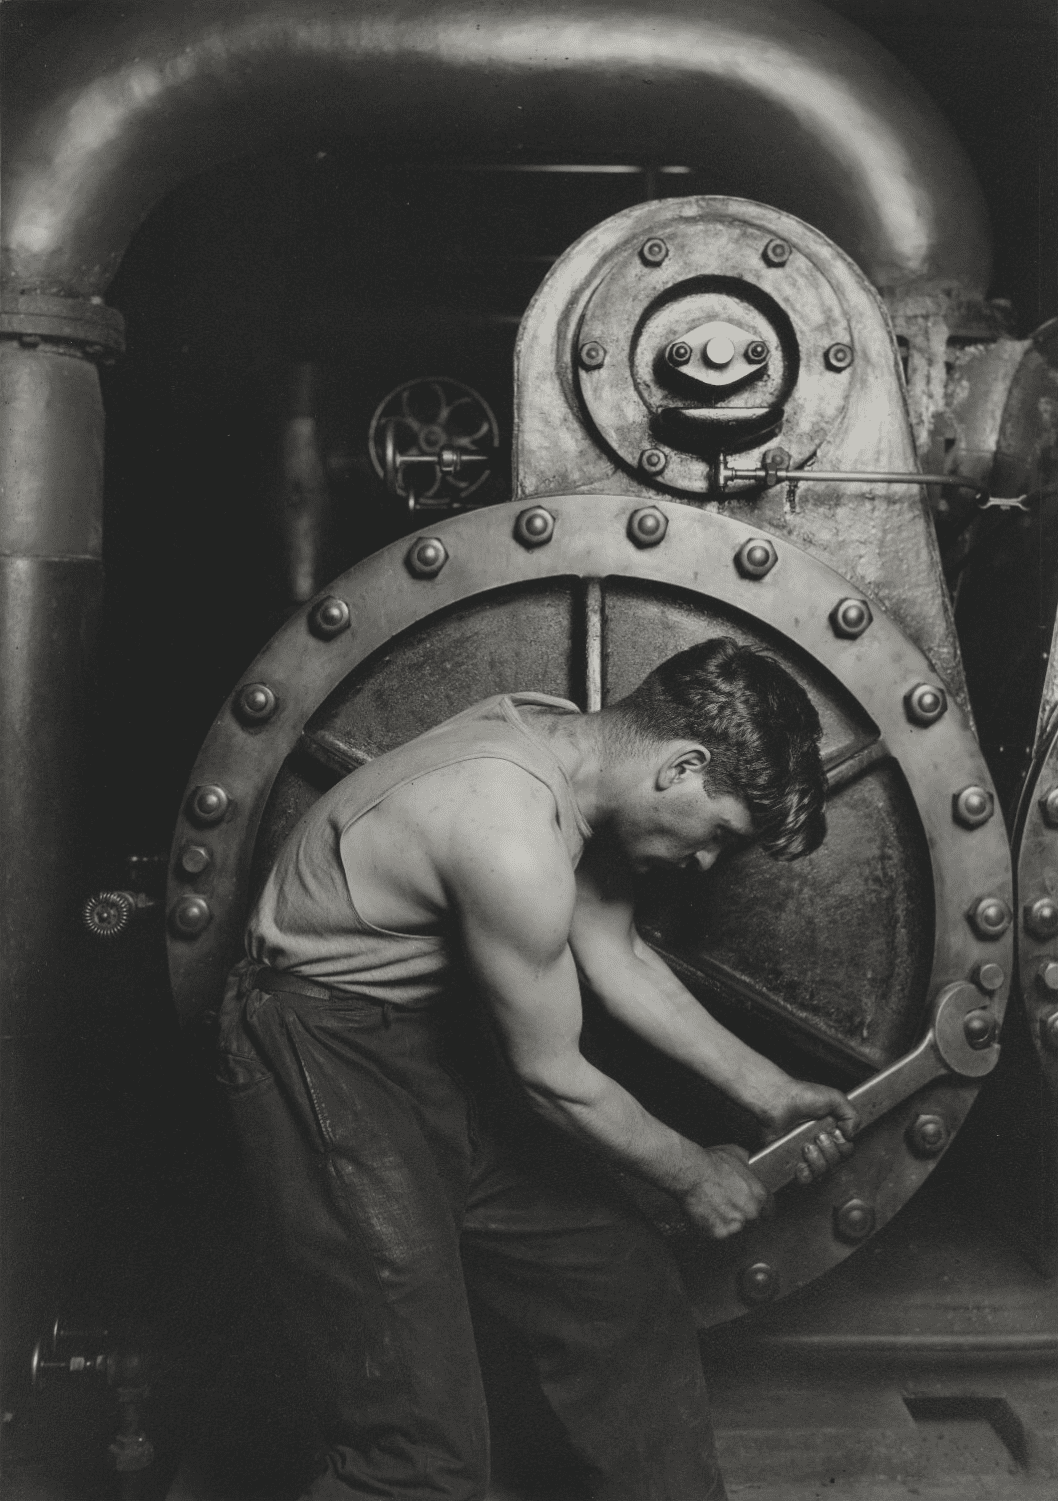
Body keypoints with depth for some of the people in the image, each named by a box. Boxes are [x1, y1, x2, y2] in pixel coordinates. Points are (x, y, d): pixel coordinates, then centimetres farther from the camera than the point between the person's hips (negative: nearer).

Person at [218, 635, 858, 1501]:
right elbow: (552, 1077, -18)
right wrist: (691, 1175, -2)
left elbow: (616, 956, 8)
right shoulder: (515, 843, -31)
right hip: (328, 1058, -9)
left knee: (631, 1297, 13)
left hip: (439, 1032, 9)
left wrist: (766, 1090, 6)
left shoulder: (564, 742, -4)